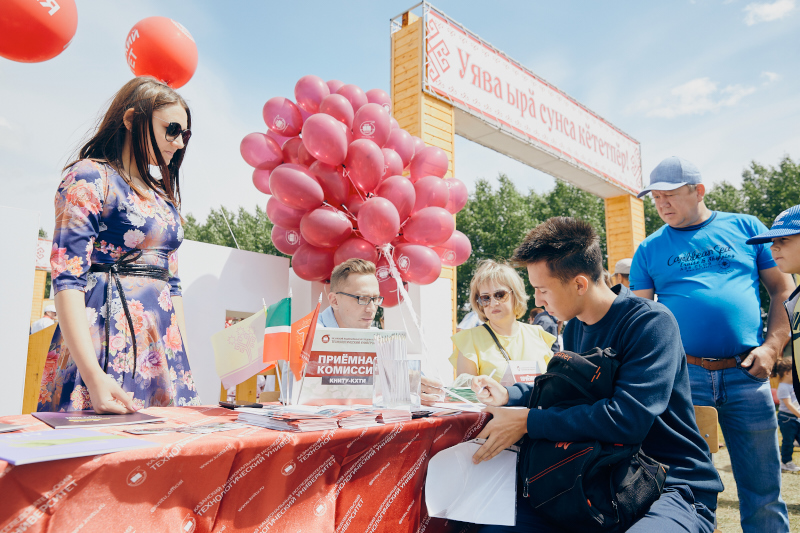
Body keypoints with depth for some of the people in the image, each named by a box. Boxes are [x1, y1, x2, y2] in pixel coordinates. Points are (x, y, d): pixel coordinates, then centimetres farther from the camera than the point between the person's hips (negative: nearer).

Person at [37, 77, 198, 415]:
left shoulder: (164, 196, 18)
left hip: (162, 342, 7)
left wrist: (185, 356, 13)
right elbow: (67, 278, -13)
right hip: (107, 331, -7)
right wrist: (93, 375, -23)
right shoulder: (90, 178, -4)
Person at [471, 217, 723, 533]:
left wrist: (527, 421, -23)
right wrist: (508, 396, 6)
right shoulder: (574, 328, 7)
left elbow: (626, 419, -28)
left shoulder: (651, 322, -18)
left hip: (673, 486, -6)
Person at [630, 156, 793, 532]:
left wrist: (772, 347, -4)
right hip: (683, 375, 0)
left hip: (746, 373, 1)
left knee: (763, 487, 8)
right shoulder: (650, 250, 8)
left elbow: (782, 290, 9)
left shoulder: (746, 228, 9)